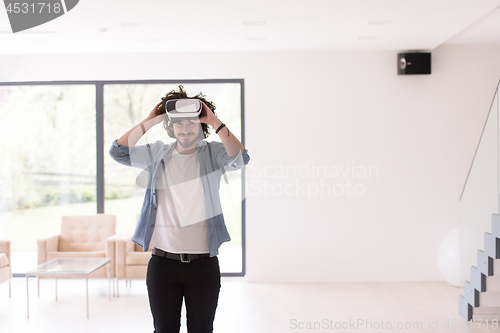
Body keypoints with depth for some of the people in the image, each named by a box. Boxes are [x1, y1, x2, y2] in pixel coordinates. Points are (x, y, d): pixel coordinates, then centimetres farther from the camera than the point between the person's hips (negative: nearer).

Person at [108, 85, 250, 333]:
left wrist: (216, 123, -22)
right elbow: (119, 152, -6)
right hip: (162, 263, 1)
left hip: (203, 264, -1)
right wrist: (149, 122, -11)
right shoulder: (157, 154, 6)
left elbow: (240, 158, -19)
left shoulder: (213, 153, 1)